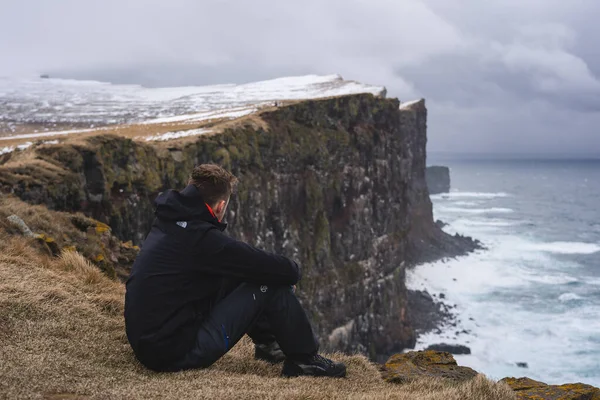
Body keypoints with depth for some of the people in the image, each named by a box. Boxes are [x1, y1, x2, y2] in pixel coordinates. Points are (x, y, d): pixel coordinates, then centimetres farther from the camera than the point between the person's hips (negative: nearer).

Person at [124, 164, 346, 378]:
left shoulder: (168, 223, 6)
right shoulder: (201, 237, -20)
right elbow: (287, 271, -18)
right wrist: (293, 269, 6)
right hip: (176, 353, -9)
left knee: (234, 276, 18)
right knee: (270, 284, -6)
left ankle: (267, 342, 30)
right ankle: (305, 360, 10)